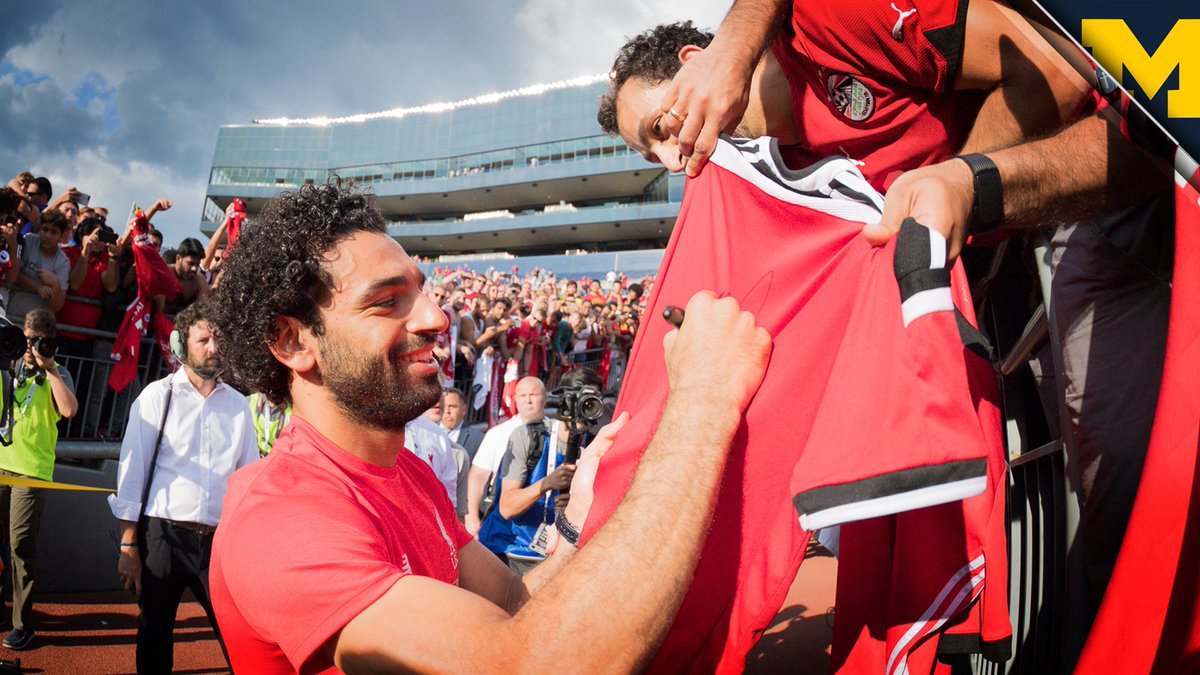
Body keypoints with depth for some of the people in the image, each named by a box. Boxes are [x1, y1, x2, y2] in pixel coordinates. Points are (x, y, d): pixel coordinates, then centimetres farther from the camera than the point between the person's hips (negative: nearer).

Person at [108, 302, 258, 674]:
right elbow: (132, 471, -1)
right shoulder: (157, 396, 1)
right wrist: (129, 546, -5)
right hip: (161, 535, -2)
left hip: (219, 540, 2)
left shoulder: (238, 405, 8)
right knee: (155, 636, 11)